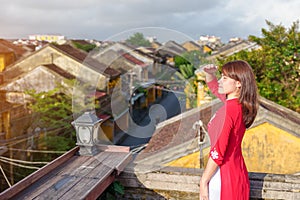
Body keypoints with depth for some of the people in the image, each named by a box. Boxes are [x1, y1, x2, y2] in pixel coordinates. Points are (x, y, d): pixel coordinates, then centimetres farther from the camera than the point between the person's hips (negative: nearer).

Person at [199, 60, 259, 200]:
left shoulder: (229, 110, -23)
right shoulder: (237, 103, 3)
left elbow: (218, 152, -23)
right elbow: (214, 87, 23)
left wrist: (203, 181, -16)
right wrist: (209, 74, 3)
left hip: (224, 176, -9)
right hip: (236, 172, 9)